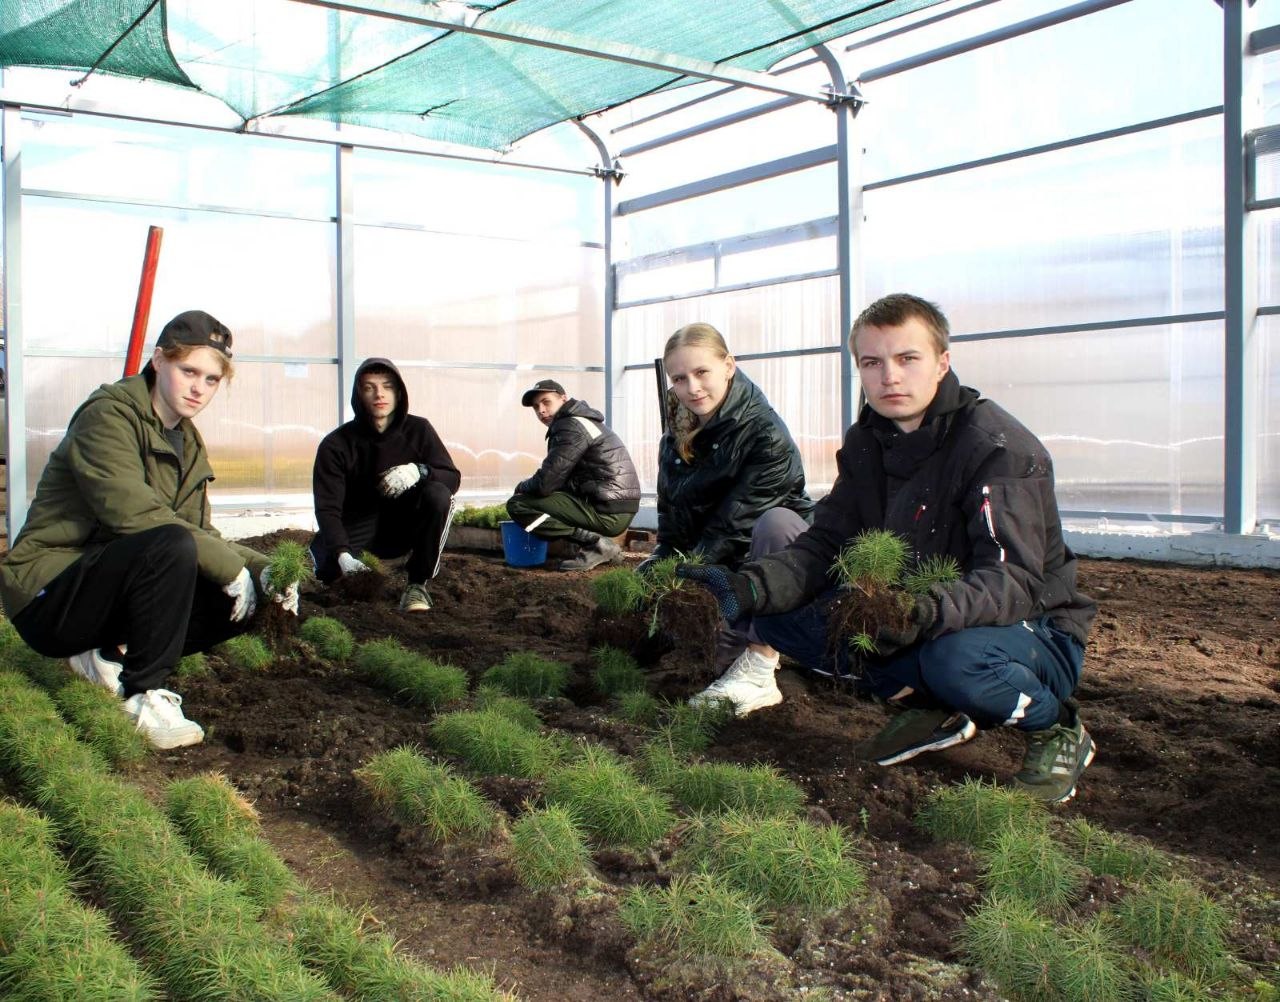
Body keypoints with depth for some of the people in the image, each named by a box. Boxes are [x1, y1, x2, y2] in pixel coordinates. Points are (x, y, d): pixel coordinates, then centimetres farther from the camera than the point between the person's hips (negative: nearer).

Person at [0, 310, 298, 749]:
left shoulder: (188, 443, 11)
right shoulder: (108, 416, -15)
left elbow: (201, 531, 7)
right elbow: (132, 514, -29)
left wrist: (260, 569, -12)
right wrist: (229, 565, -26)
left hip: (109, 589, 8)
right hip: (48, 597, -8)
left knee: (244, 600, -6)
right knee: (170, 546, -34)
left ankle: (111, 655, 1)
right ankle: (144, 695, -20)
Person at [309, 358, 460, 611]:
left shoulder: (418, 430, -6)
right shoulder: (336, 444, -13)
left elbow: (452, 477, -11)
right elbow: (327, 508, -20)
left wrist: (419, 471, -34)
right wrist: (343, 555, -37)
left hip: (404, 528, 2)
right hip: (357, 531, -1)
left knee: (438, 495, -28)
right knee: (328, 565, -33)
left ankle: (418, 584, -15)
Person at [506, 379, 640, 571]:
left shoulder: (572, 426, -12)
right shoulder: (584, 421, 19)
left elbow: (545, 484, -16)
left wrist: (521, 487, 4)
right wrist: (528, 487, 12)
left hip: (606, 513, -10)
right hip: (620, 511, 10)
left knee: (518, 505, -9)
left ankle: (596, 543, -12)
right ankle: (601, 543, 11)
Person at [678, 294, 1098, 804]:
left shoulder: (999, 447, -20)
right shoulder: (866, 444, 1)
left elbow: (1014, 578, -30)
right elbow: (823, 546, -3)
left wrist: (928, 612, -49)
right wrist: (751, 586, -22)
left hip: (1033, 631, -6)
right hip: (910, 620, 6)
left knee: (956, 658, -41)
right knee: (779, 616, -9)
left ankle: (1055, 728, -7)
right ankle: (927, 706, 1)